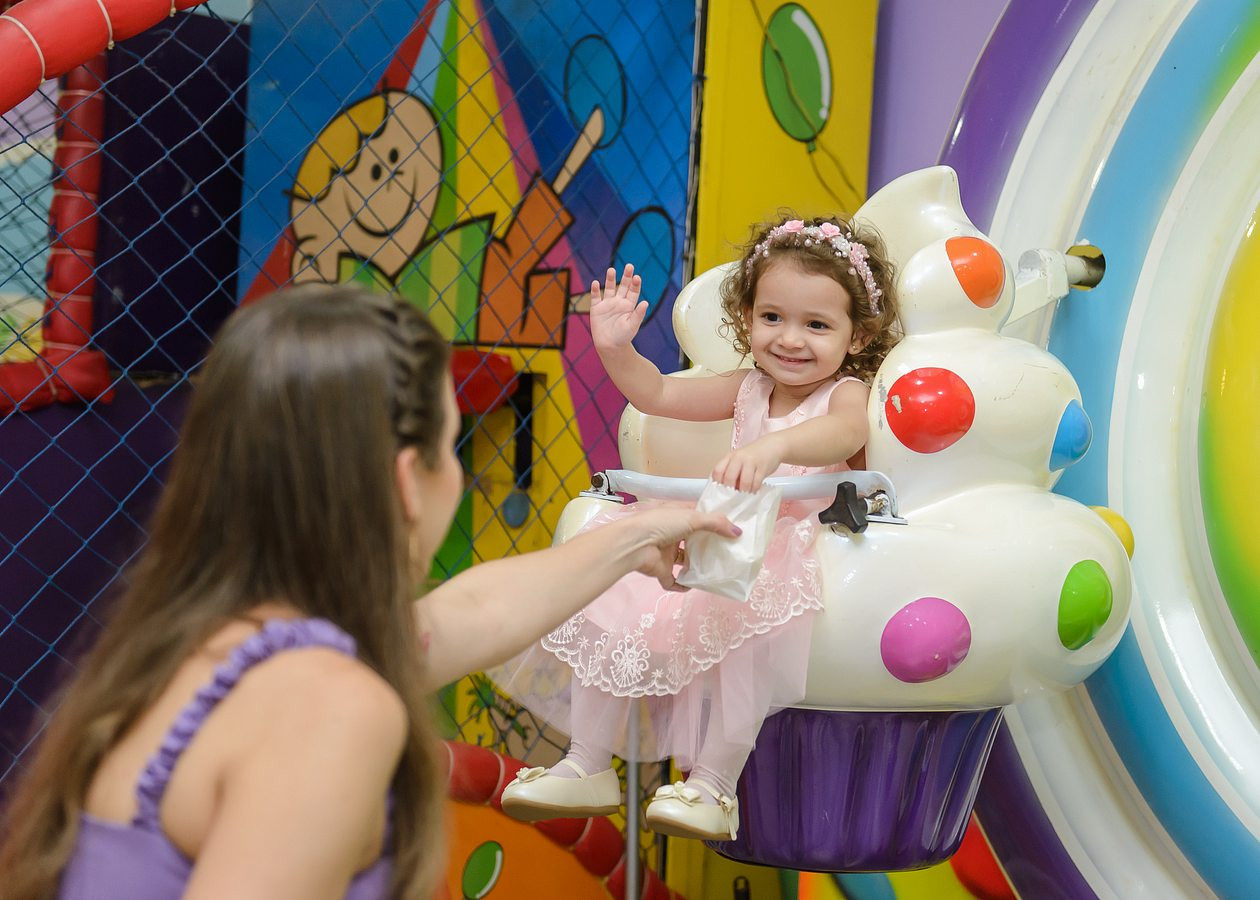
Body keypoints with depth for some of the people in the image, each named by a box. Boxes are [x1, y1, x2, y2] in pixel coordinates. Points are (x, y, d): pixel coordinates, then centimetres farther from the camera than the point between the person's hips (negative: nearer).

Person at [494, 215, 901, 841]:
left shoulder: (846, 392, -7)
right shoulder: (749, 389, 14)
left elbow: (844, 434, -33)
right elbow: (659, 395, 20)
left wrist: (773, 446, -55)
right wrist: (616, 350, 0)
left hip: (788, 555, -7)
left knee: (746, 623, -38)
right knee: (609, 607, -7)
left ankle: (712, 788, -30)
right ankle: (588, 768, 0)